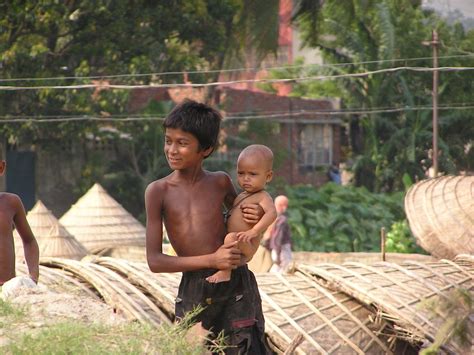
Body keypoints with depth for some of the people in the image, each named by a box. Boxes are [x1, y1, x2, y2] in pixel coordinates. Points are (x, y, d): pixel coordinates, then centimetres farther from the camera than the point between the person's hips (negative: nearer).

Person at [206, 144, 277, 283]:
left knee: (231, 237, -37)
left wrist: (254, 231, -44)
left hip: (246, 247, -10)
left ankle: (225, 272, -36)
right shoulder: (241, 196, 16)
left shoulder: (263, 197, -12)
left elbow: (271, 212, -33)